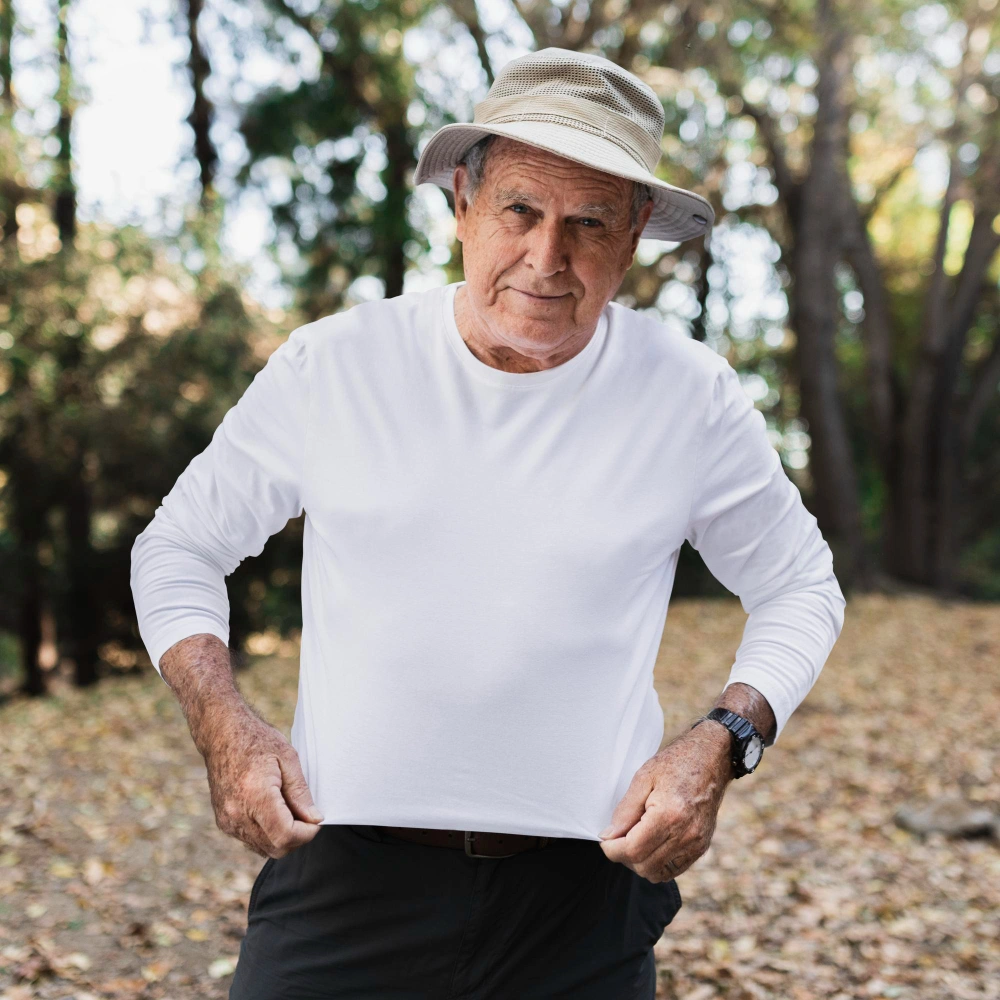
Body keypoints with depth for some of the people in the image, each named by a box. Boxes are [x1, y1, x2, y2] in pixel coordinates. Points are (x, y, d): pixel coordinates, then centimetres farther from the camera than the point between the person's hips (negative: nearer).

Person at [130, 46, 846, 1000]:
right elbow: (178, 547, 8)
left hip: (583, 903, 1)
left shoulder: (692, 398, -4)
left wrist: (723, 742, -6)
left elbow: (800, 589, 10)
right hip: (345, 881, 0)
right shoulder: (333, 365, -5)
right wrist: (221, 722, -8)